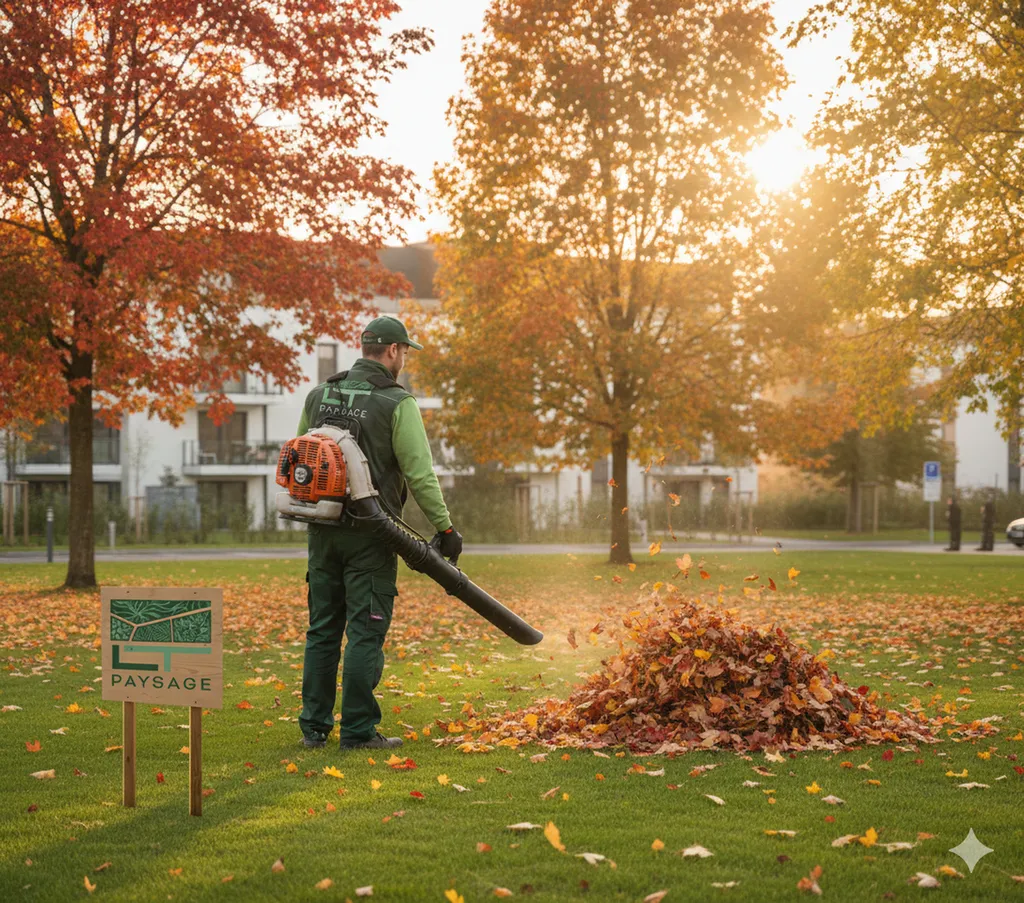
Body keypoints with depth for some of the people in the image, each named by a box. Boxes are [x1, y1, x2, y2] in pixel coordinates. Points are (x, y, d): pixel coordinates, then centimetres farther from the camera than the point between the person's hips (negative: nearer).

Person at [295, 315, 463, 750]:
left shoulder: (318, 396, 9)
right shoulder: (397, 403, -10)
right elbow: (420, 474, -13)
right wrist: (445, 527, -5)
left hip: (323, 531, 6)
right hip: (369, 535, -6)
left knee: (322, 629, 13)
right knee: (365, 633, 0)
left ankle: (314, 726, 17)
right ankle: (358, 731, 2)